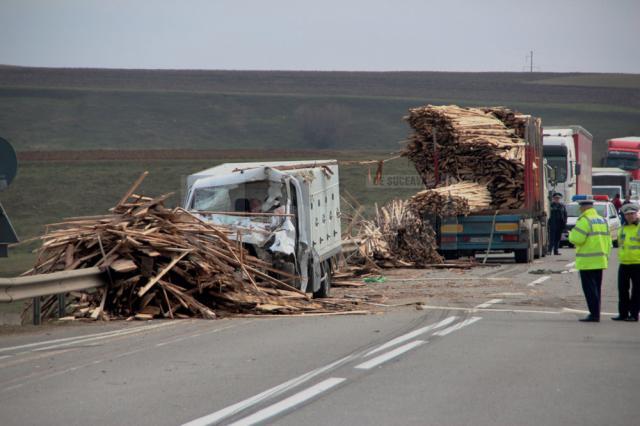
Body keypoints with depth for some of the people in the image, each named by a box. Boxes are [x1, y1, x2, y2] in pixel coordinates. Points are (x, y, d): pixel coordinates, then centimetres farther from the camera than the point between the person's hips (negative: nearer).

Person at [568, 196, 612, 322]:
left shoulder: (584, 220, -13)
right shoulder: (602, 220, 13)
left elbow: (576, 239, -20)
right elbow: (608, 240, 15)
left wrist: (572, 233, 1)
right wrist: (606, 255, 20)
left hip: (587, 262, -8)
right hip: (600, 260, 8)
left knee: (589, 288, -6)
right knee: (596, 288, 14)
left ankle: (594, 314, -10)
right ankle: (595, 313, 17)